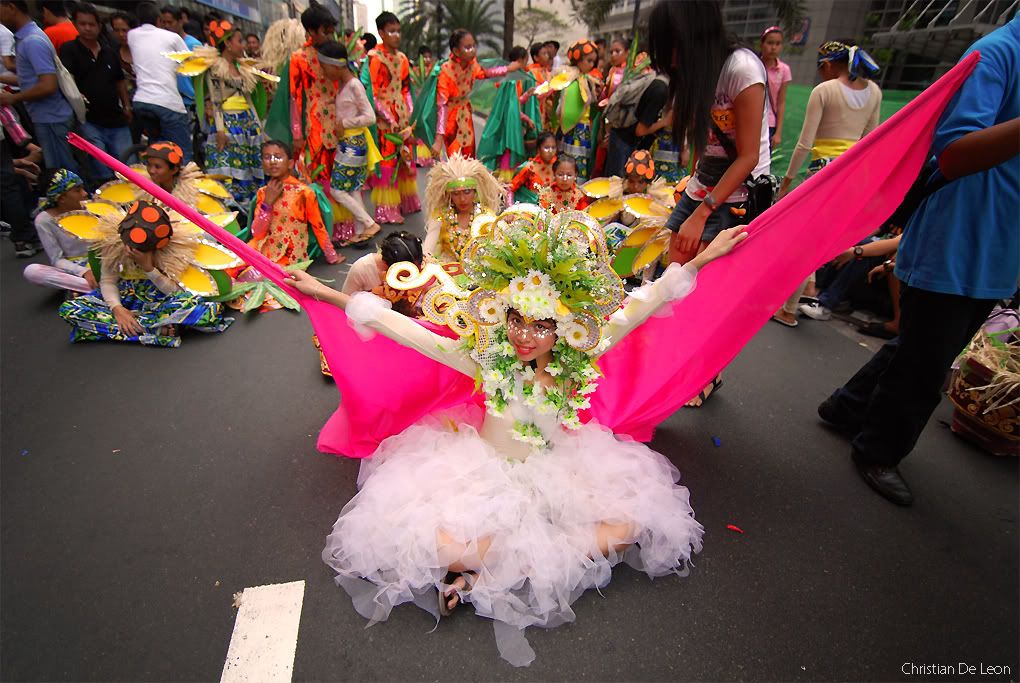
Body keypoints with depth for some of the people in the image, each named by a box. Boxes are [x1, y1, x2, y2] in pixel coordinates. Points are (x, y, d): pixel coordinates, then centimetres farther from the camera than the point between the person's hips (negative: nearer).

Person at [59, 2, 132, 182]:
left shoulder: (109, 52, 14)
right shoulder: (69, 49, -1)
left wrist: (127, 107, 14)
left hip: (116, 120, 4)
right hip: (88, 121, -4)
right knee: (103, 172, -10)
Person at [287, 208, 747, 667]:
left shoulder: (576, 358, -12)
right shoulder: (485, 357, -16)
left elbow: (646, 303, -11)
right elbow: (400, 327, -16)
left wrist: (703, 258, -11)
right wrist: (326, 293, -16)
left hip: (559, 474, 4)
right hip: (487, 474, -3)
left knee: (628, 528, -16)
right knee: (434, 545, -26)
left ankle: (485, 572, -13)